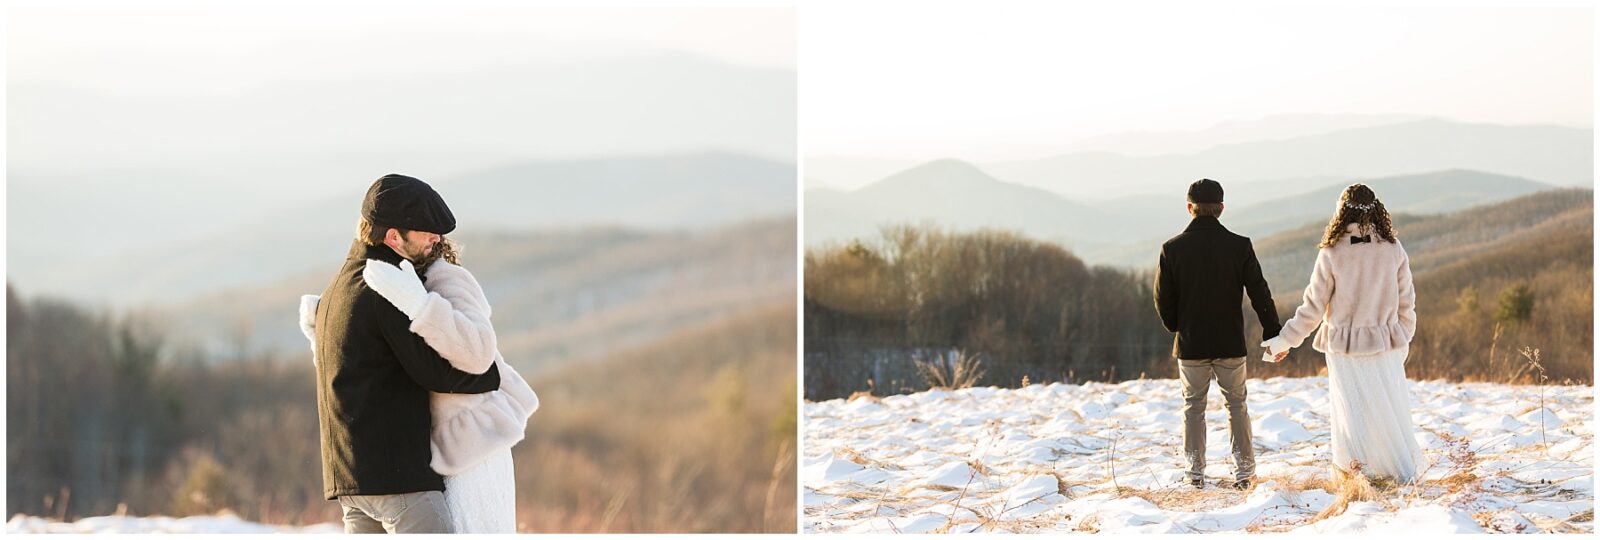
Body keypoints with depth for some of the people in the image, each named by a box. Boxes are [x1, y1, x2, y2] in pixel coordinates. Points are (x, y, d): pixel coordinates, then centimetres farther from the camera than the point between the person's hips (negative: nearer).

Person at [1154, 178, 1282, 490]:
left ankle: (1195, 472, 11)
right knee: (1236, 404, 11)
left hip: (1190, 346, 0)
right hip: (1231, 344, 0)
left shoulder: (1172, 249, -8)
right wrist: (1272, 333, 2)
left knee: (1193, 406, 12)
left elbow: (1163, 300, -2)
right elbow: (1259, 293, -7)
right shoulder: (1239, 246, -8)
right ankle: (1244, 471, 7)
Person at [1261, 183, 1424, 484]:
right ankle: (1404, 472, 19)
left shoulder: (1332, 254, -11)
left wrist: (1284, 341, 4)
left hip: (1344, 346, -2)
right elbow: (1406, 303, 4)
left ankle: (1354, 470, 12)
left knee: (1351, 410, 9)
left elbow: (1313, 307, -7)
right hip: (1386, 345, 2)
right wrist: (1403, 338, 20)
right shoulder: (1393, 251, -4)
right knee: (1392, 409, 12)